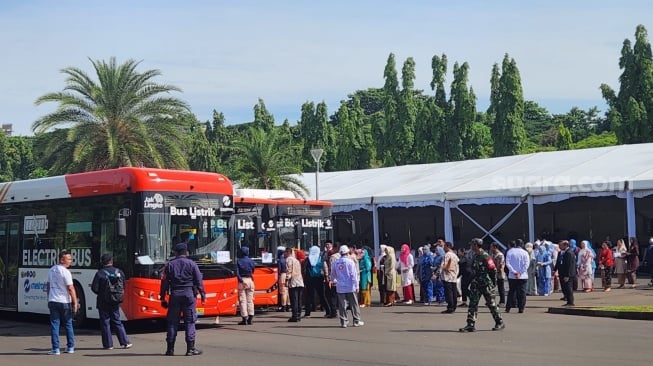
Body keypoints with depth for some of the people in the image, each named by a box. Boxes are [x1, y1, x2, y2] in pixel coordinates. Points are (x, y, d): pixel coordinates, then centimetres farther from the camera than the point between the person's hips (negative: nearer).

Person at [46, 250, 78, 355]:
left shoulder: (51, 270, 8)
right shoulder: (65, 272, -13)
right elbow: (71, 288, -15)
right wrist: (75, 302, -11)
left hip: (53, 301, 4)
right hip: (64, 302, -4)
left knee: (54, 325, 3)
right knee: (68, 324, 10)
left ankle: (55, 349, -2)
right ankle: (70, 347, 16)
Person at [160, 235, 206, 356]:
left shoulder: (170, 265, 6)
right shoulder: (191, 264, 1)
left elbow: (164, 282, 4)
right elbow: (199, 281, -1)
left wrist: (163, 298, 8)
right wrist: (203, 295, 4)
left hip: (174, 294, 2)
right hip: (189, 294, -2)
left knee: (172, 321, 7)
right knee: (190, 321, 1)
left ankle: (170, 349, 8)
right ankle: (190, 348, -2)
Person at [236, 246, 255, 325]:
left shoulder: (238, 261, -5)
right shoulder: (251, 261, 4)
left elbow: (237, 273, -12)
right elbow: (253, 271, 6)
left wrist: (241, 280, -14)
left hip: (242, 281, -3)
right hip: (250, 280, 3)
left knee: (242, 300, 0)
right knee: (250, 300, 8)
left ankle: (244, 319, -3)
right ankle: (250, 319, 6)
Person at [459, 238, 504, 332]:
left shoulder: (485, 256, -14)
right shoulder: (475, 256, 12)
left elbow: (493, 270, -13)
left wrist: (493, 283, -11)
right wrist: (473, 281, 21)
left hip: (486, 285, -8)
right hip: (476, 284, 8)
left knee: (491, 304, 4)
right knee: (473, 304, -1)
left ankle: (500, 322, 19)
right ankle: (471, 325, -3)